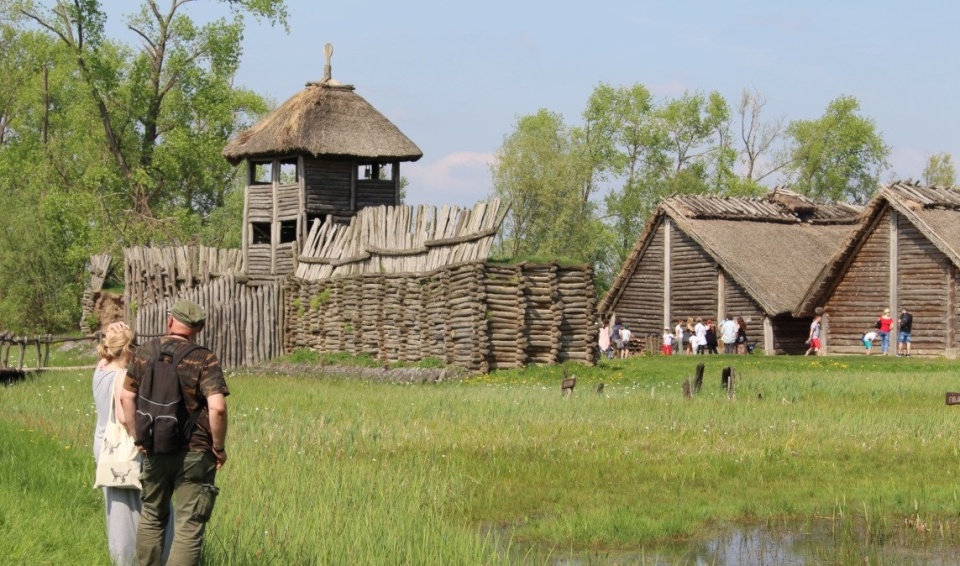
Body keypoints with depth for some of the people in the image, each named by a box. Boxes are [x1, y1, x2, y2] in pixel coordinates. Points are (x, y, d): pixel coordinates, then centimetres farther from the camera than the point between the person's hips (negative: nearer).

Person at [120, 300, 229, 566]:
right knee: (188, 527, -1)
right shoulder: (204, 360, -12)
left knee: (151, 517, 21)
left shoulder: (144, 353, 2)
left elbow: (126, 397, 9)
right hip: (194, 454, -4)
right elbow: (217, 407, -22)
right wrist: (219, 447, -9)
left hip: (154, 451, 4)